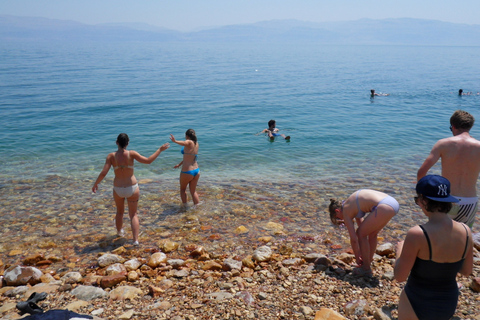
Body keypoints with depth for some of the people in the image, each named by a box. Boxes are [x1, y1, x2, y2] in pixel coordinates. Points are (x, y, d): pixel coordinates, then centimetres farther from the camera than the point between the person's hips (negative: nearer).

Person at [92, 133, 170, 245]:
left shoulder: (111, 156, -9)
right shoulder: (131, 154, -12)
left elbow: (103, 173, -13)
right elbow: (148, 160, -14)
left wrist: (95, 184, 4)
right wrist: (160, 150, -5)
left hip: (118, 189, 2)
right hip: (132, 188, -1)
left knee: (120, 211, 27)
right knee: (133, 214, 9)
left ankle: (119, 231, 49)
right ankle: (135, 240, -3)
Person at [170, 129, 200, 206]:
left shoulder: (189, 142, -11)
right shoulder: (196, 143, 10)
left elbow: (184, 143, -38)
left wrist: (175, 141, -54)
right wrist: (179, 164, 30)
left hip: (187, 171, -6)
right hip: (196, 170, 6)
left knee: (182, 189, 18)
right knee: (193, 191, 18)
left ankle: (185, 206, 17)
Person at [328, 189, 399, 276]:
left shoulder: (345, 211, 3)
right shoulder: (352, 204, 26)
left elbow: (353, 239, 3)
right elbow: (361, 223, 35)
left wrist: (357, 257, 18)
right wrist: (361, 252, 41)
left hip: (384, 207, -9)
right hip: (393, 202, 9)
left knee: (361, 233, 9)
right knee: (372, 234, 25)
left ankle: (366, 269, 17)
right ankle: (368, 263, 37)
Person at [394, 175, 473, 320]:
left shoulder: (417, 234, -28)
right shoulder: (466, 231, -11)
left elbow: (400, 276, -19)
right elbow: (467, 270, 4)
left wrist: (400, 251, -3)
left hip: (416, 304, -5)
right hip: (448, 304, 5)